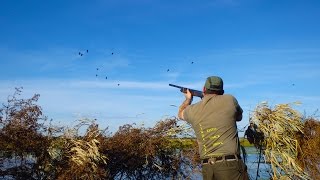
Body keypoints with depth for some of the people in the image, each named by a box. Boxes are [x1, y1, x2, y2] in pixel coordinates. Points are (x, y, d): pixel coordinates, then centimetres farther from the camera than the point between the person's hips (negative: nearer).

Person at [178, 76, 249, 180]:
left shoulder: (193, 110, 6)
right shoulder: (230, 100, 1)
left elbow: (180, 114, 31)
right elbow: (239, 117, 22)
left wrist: (188, 99, 48)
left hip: (207, 168, 3)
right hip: (230, 165, -3)